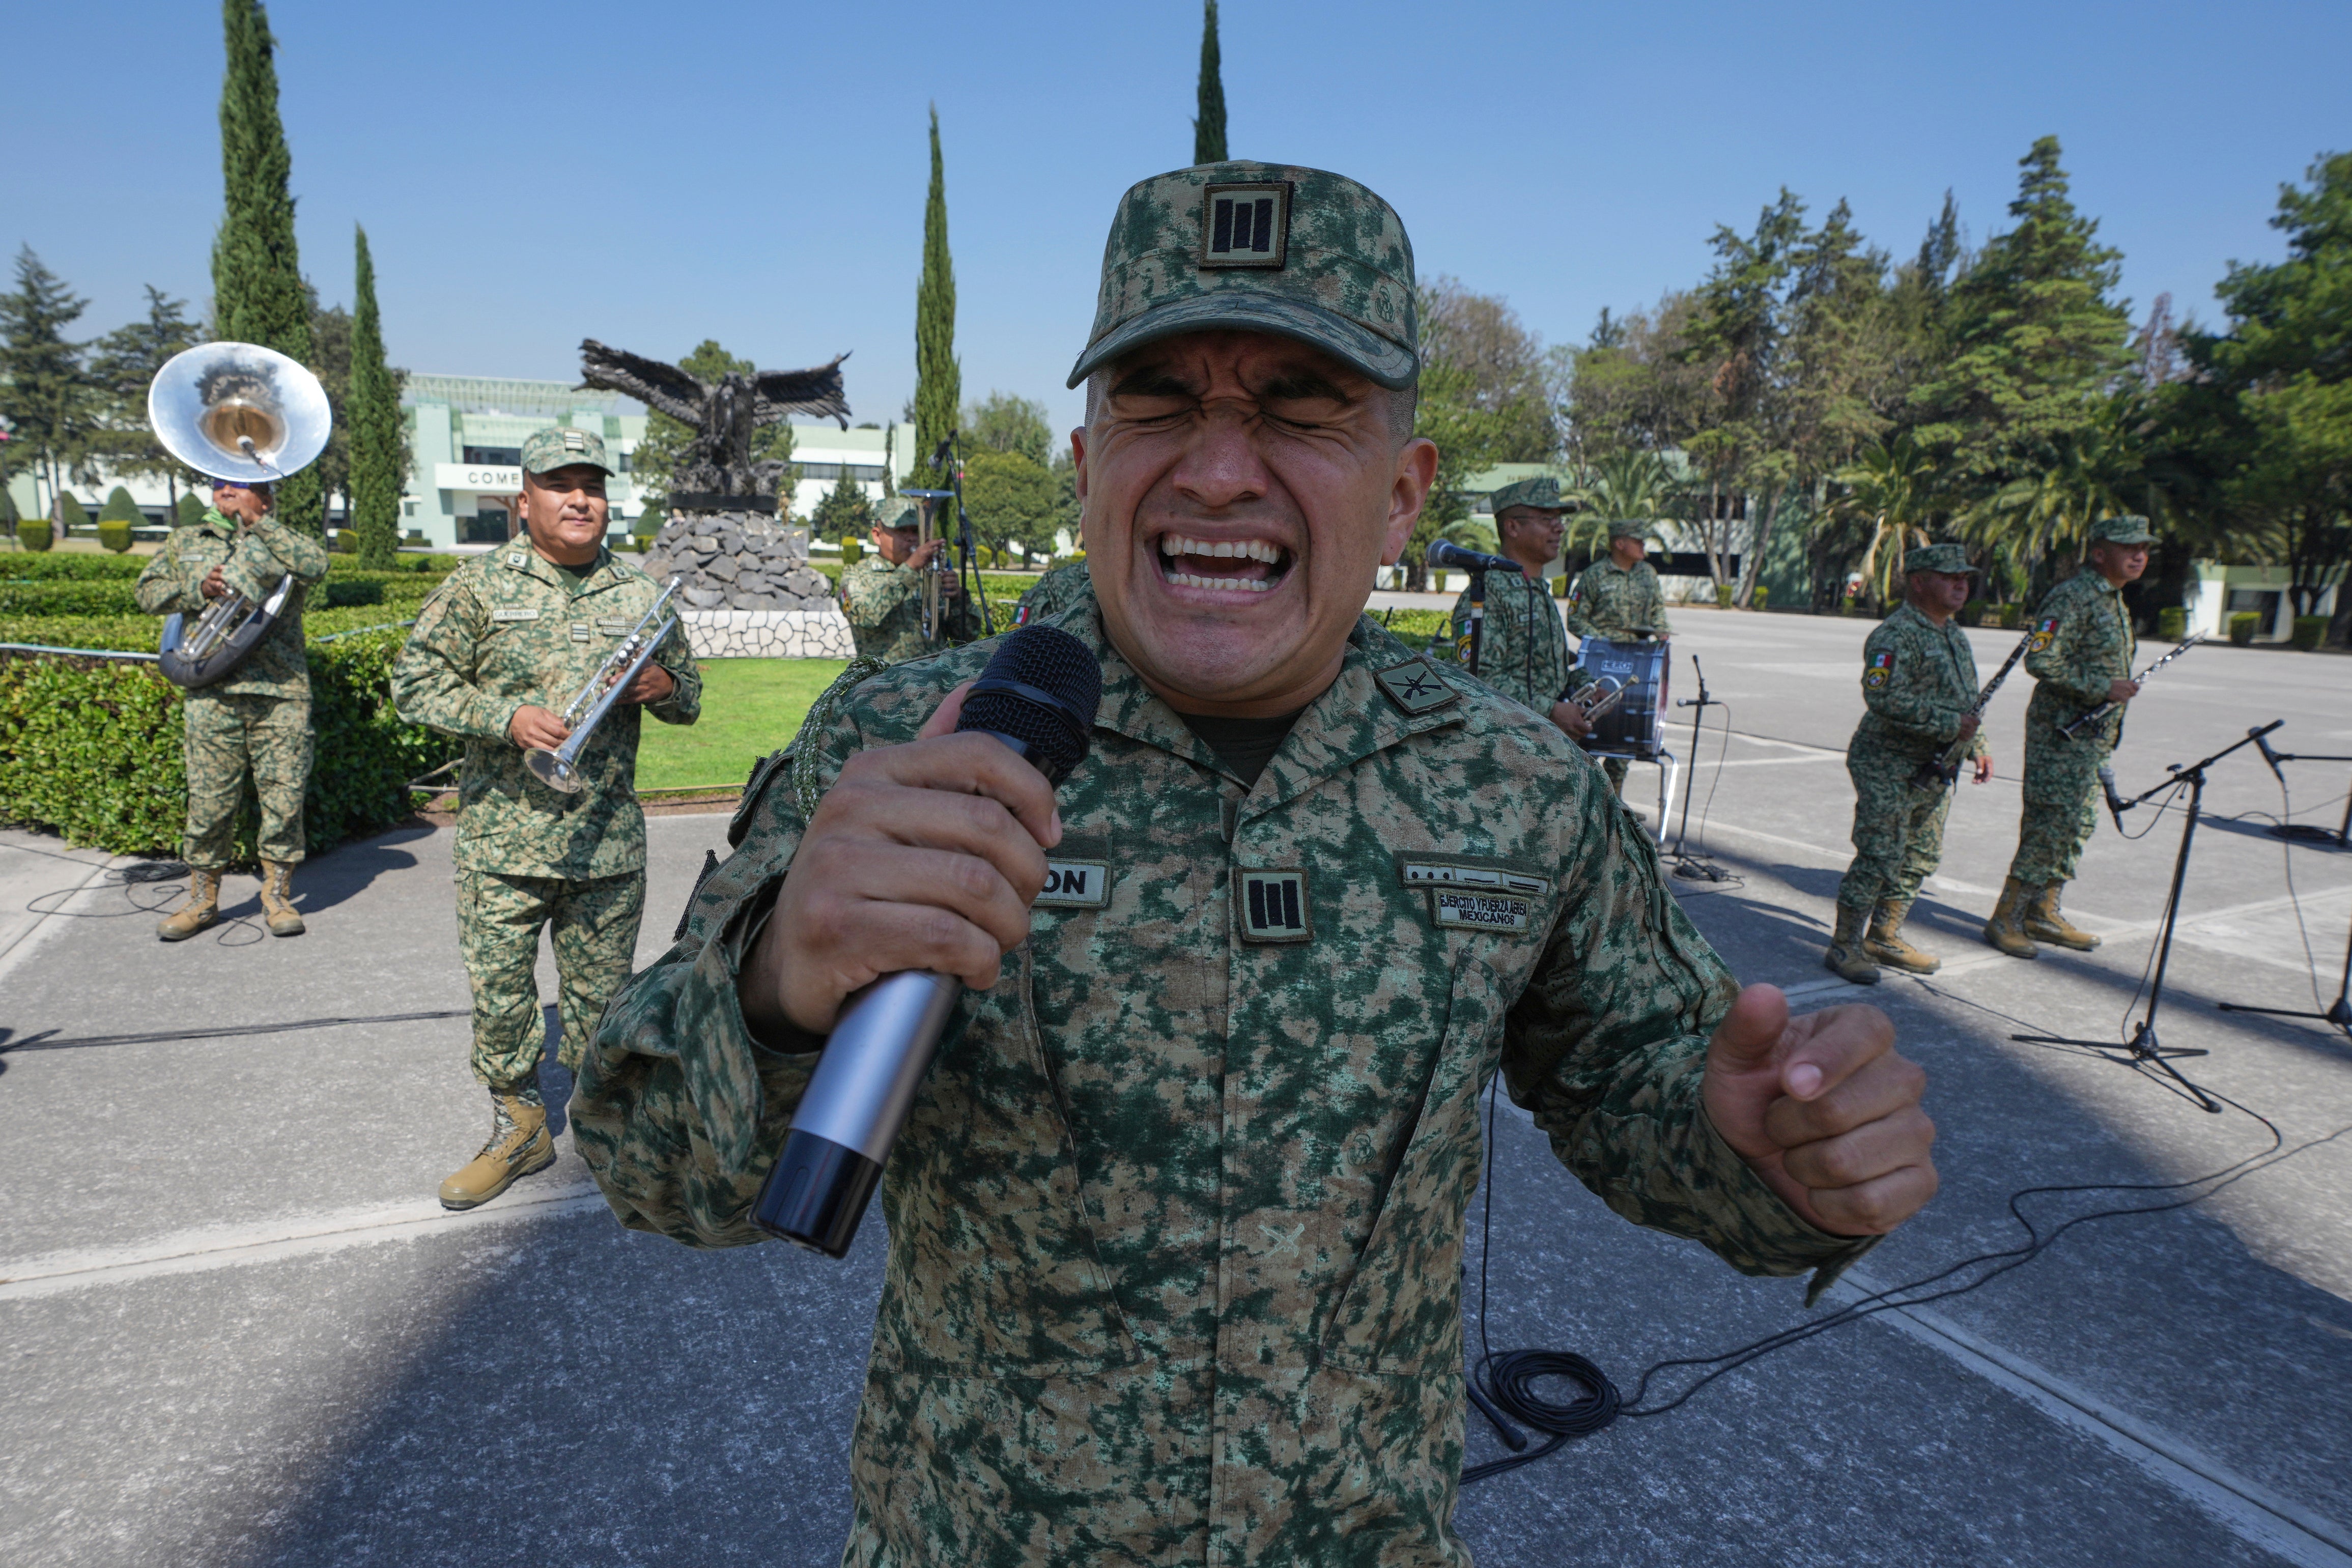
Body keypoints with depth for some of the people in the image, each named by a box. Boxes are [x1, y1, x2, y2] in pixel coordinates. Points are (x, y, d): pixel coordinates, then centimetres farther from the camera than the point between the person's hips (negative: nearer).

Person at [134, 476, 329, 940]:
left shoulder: (283, 541, 9)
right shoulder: (186, 541, 18)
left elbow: (316, 564, -12)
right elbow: (147, 589, 16)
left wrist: (259, 522, -7)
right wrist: (196, 591, -2)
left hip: (281, 692, -2)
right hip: (212, 693, 2)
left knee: (284, 794, 0)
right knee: (208, 797, 4)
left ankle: (277, 896, 12)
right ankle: (202, 898, 17)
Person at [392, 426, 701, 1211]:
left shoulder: (639, 594, 7)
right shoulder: (480, 585, 0)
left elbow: (691, 693, 15)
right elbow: (416, 682, 0)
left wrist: (666, 689, -9)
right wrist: (506, 716, -16)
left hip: (609, 843, 1)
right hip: (504, 838, -1)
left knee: (602, 991, 11)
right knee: (499, 990, 7)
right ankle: (518, 1127, 25)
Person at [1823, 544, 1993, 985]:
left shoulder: (1955, 636, 17)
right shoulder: (1897, 635, -15)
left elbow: (1967, 700, 28)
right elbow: (1885, 698, -27)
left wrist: (1978, 746, 17)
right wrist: (1950, 725, -23)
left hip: (1935, 770, 9)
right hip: (1888, 766, -9)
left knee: (1921, 858, 13)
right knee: (1879, 858, -10)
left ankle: (1885, 938, 25)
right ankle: (1844, 947, -2)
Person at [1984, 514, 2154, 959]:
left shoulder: (2114, 600, 17)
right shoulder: (2072, 597, -14)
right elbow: (2040, 661, -23)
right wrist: (2102, 688, -21)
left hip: (2095, 736, 10)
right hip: (2063, 732, -10)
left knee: (2079, 825, 12)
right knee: (2051, 826, -10)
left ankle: (2043, 913, 22)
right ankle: (2005, 919, -2)